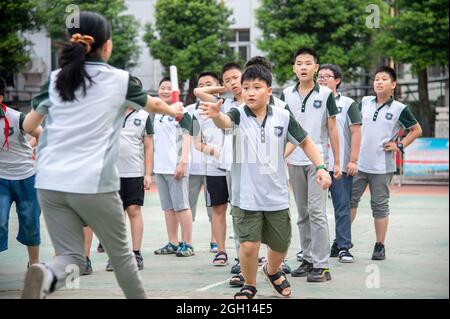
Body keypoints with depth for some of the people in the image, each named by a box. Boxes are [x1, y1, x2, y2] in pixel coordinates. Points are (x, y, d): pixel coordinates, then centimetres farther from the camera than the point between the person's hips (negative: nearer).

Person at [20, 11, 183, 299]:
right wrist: (174, 110, 45)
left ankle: (47, 276, -25)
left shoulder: (55, 79, 9)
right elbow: (154, 104, 24)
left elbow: (28, 126, 18)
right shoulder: (120, 80, 3)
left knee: (71, 256, 6)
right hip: (93, 183, -3)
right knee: (120, 253, 15)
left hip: (50, 183, 3)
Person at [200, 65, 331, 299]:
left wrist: (321, 167, 0)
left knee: (280, 245, 14)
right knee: (249, 245, -10)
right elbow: (225, 122, -33)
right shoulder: (238, 115, -9)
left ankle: (272, 271, 48)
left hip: (276, 196, 3)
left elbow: (304, 141, 10)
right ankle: (249, 286, 18)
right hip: (246, 197, -2)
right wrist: (215, 115, -56)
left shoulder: (283, 117, -3)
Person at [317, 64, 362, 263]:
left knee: (342, 207, -1)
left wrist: (353, 160, -7)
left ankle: (343, 247, 2)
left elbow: (356, 132, 0)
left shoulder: (347, 103, 4)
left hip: (341, 164, -2)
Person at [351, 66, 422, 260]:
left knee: (380, 206, 3)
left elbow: (416, 130, 7)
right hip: (359, 163, 3)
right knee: (350, 199, 6)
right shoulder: (364, 102, 5)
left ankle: (380, 246, 12)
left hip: (382, 166, -3)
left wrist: (400, 146, -3)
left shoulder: (399, 109, -4)